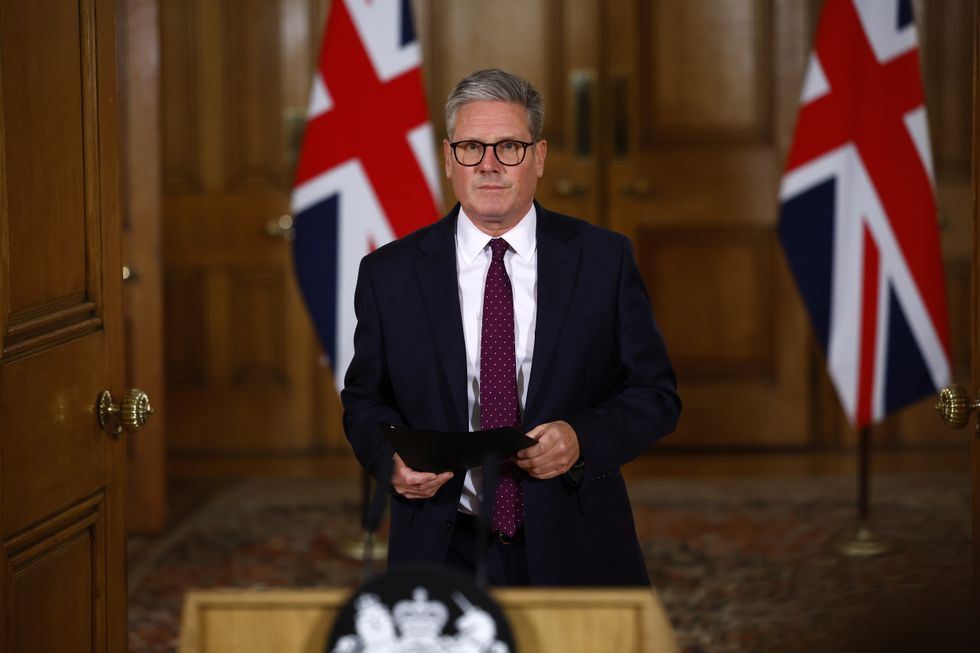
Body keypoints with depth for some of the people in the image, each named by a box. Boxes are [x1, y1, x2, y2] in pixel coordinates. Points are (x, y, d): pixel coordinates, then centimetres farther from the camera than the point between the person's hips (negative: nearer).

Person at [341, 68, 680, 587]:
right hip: (446, 552, 0)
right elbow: (364, 400, 9)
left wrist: (582, 438, -18)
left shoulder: (604, 260, -1)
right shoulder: (390, 273, 2)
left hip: (576, 555, 0)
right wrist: (393, 459, -12)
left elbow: (656, 394, 1)